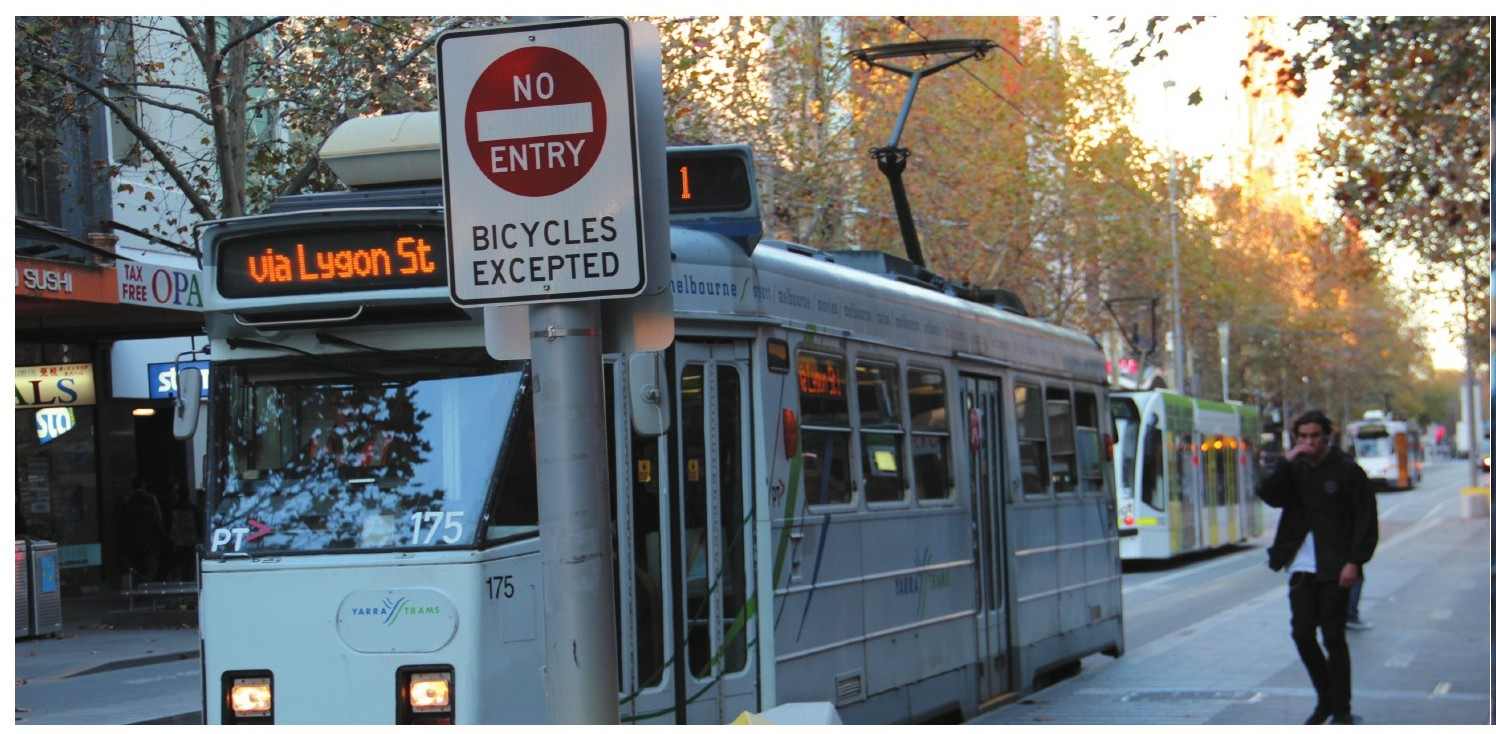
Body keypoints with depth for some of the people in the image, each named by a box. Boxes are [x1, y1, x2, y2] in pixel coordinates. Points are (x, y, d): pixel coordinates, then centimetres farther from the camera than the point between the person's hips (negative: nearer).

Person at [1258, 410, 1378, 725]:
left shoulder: (1347, 471, -4)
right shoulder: (1294, 470, 10)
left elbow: (1366, 519, -6)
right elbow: (1269, 495, -5)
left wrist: (1354, 562, -13)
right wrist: (1287, 462, -13)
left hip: (1335, 569, -5)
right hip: (1301, 566, 5)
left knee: (1333, 638, -1)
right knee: (1302, 634, 3)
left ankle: (1341, 710, 8)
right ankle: (1326, 700, 20)